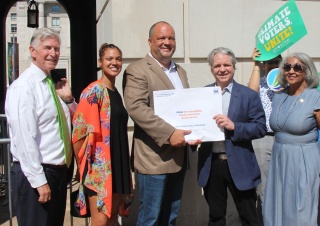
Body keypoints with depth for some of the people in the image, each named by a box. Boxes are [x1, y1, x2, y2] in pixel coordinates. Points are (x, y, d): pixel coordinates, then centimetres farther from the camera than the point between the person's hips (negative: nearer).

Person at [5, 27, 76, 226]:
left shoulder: (55, 83, 10)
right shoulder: (24, 87, -15)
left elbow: (72, 122, 19)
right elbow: (25, 138, -21)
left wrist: (68, 99, 0)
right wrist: (39, 180, -20)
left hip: (59, 170, 8)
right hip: (36, 174, -8)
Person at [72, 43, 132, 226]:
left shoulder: (116, 93, 13)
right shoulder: (94, 91, -11)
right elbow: (80, 130, -14)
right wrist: (83, 165, -10)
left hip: (117, 163, 8)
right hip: (99, 166, -8)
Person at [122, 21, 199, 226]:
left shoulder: (181, 71, 17)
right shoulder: (137, 70, -8)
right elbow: (136, 108, -20)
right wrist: (169, 133, -25)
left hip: (178, 156, 7)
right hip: (155, 157, -7)